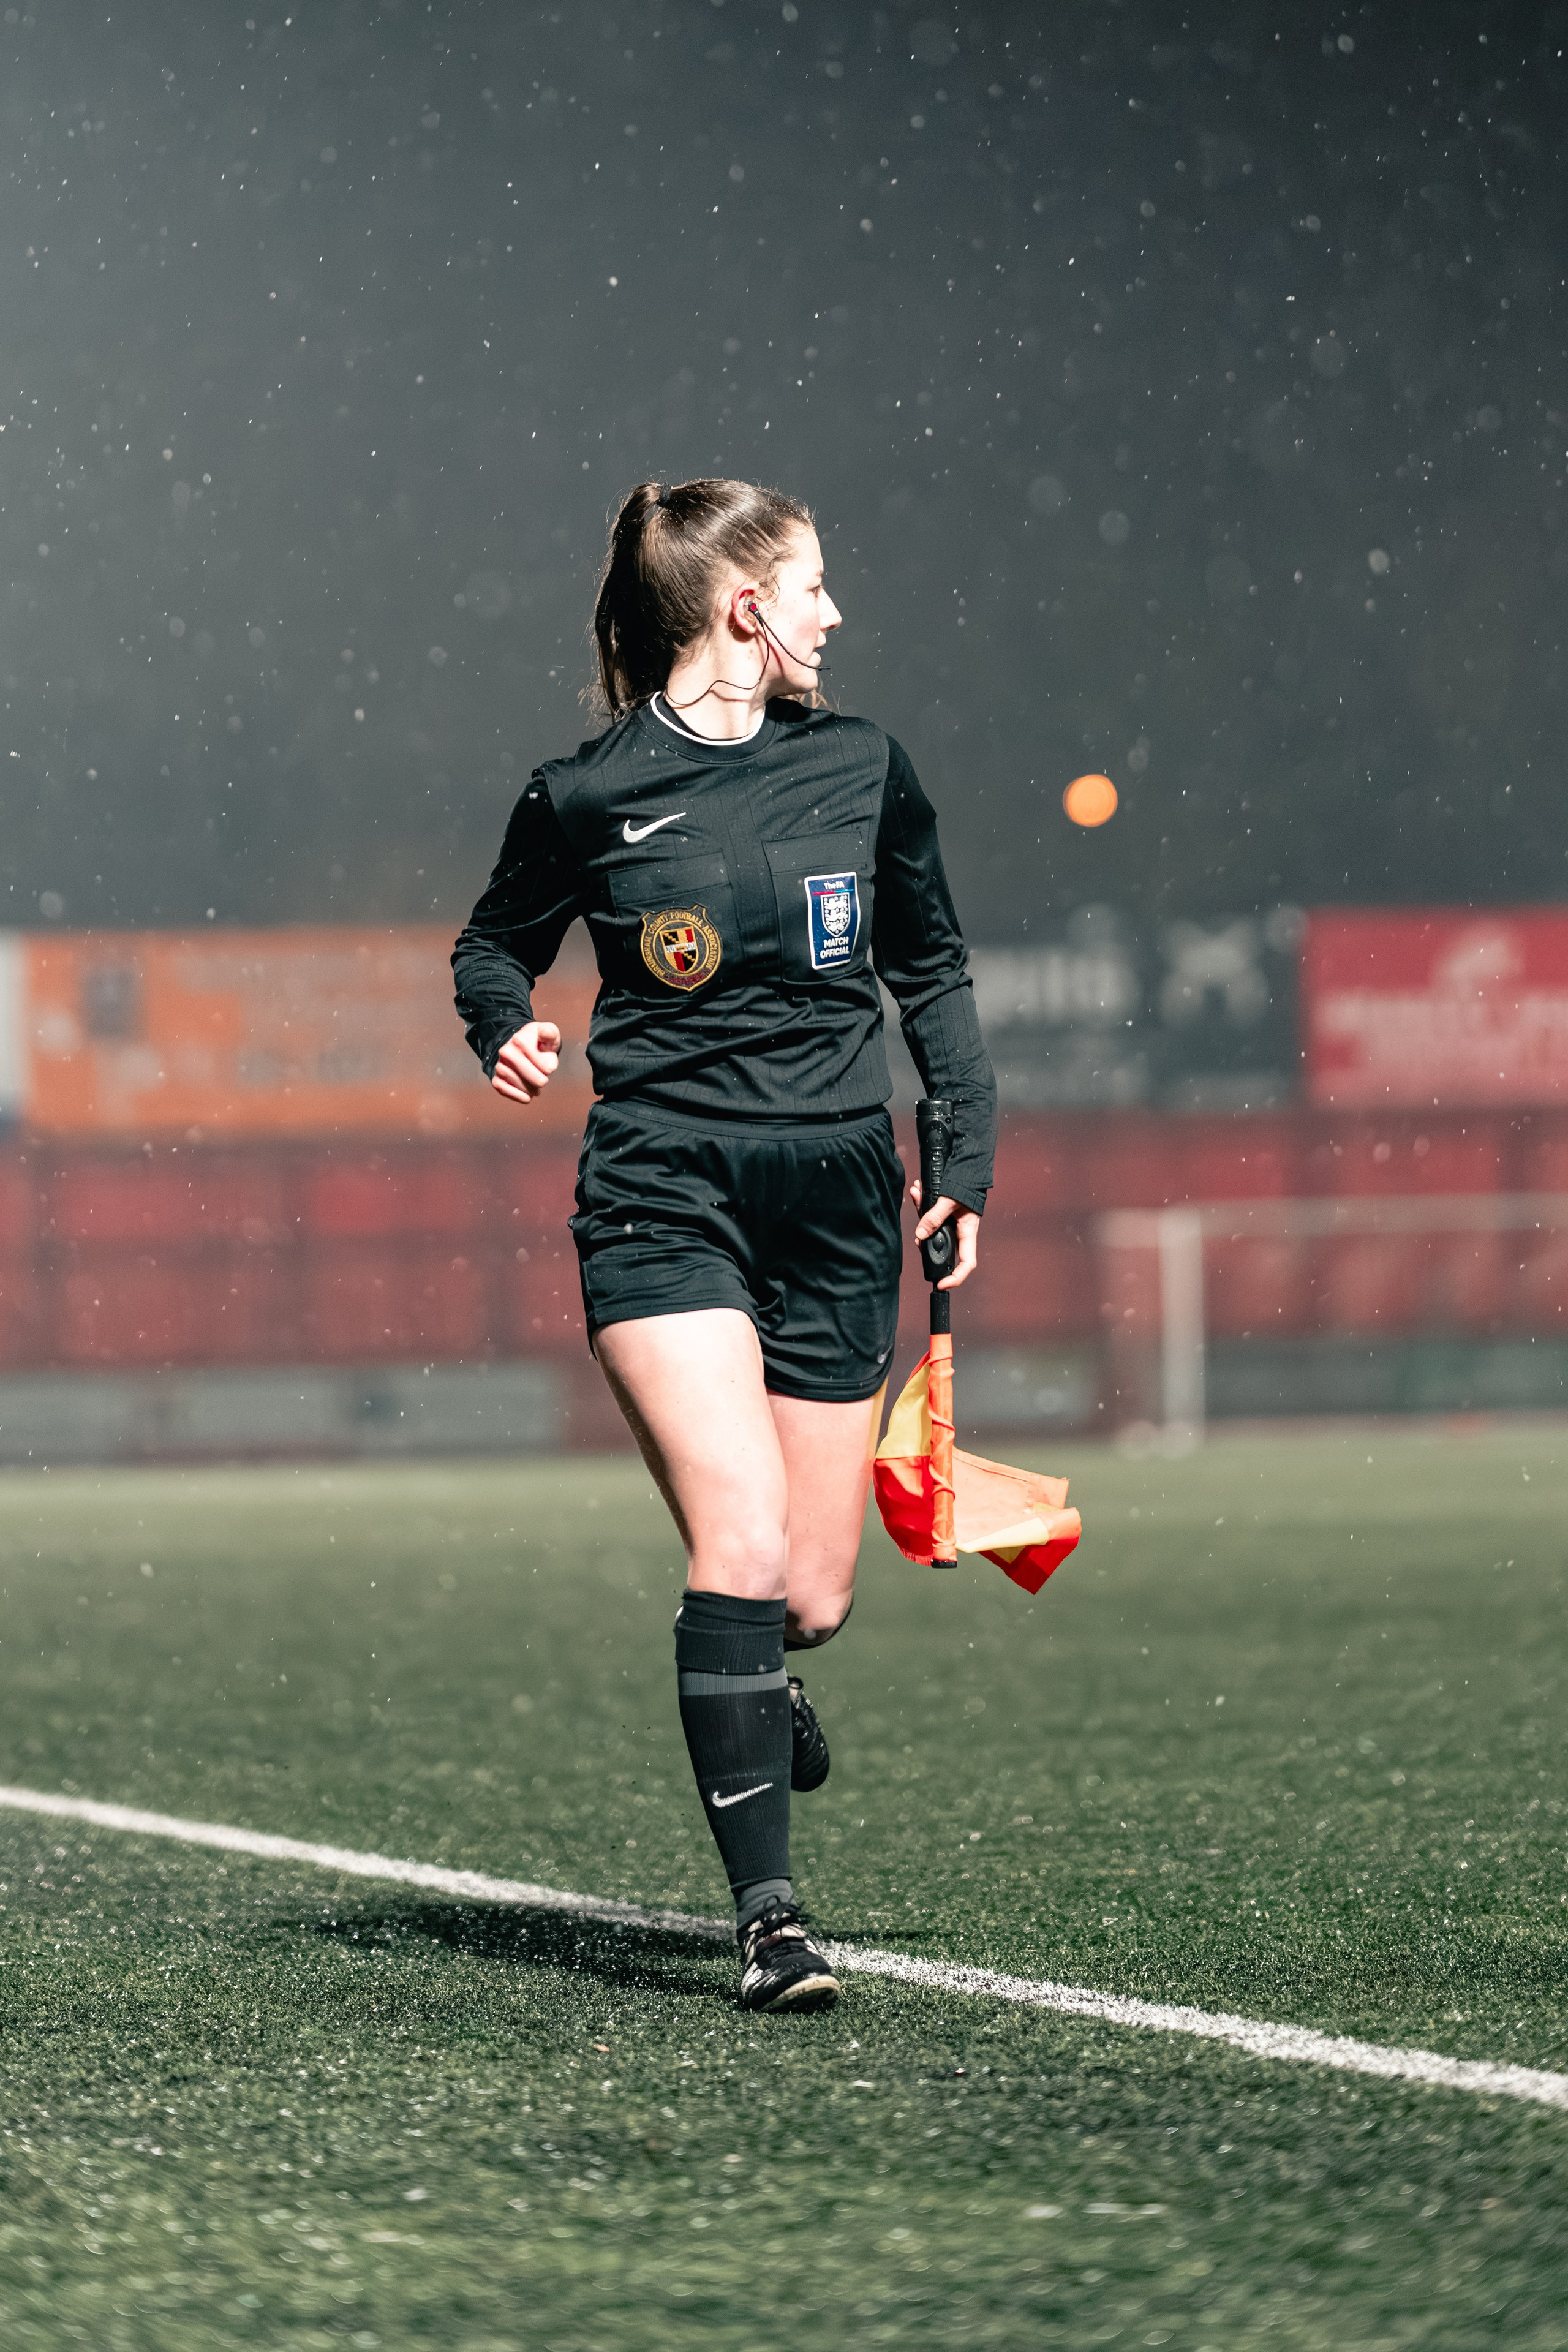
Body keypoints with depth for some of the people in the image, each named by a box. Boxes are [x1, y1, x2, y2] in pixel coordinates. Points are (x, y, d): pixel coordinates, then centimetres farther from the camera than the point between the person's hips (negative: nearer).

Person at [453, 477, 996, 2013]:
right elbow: (493, 943, 15)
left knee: (811, 1595, 4)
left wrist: (967, 1154, 14)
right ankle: (768, 1915, -12)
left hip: (838, 1201, 3)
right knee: (744, 1548, -19)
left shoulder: (861, 767, 7)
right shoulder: (588, 795, -3)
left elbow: (931, 967, 20)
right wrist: (504, 1027, -6)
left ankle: (753, 1694, 43)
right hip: (663, 1195, -3)